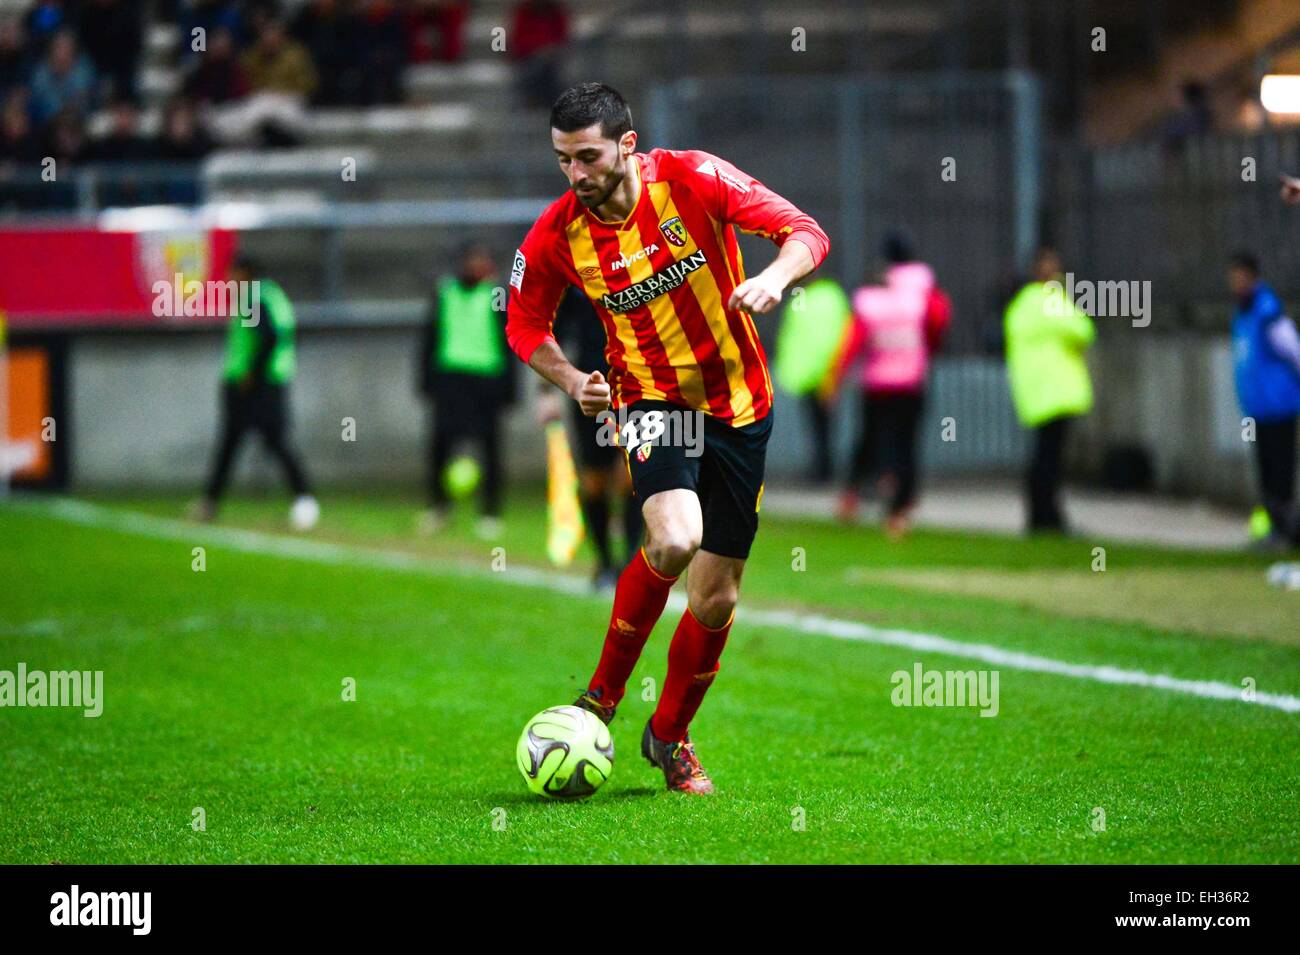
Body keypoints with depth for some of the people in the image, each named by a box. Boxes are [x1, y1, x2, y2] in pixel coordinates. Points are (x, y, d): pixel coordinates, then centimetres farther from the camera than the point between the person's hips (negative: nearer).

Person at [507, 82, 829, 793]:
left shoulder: (692, 178, -15)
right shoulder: (557, 235, -11)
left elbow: (806, 233, -13)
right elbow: (525, 323, 7)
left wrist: (775, 276, -35)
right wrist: (570, 380, -12)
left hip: (740, 402, 1)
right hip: (652, 398, -1)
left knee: (716, 596, 6)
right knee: (674, 539, -30)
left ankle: (670, 735, 30)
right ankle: (604, 691, -7)